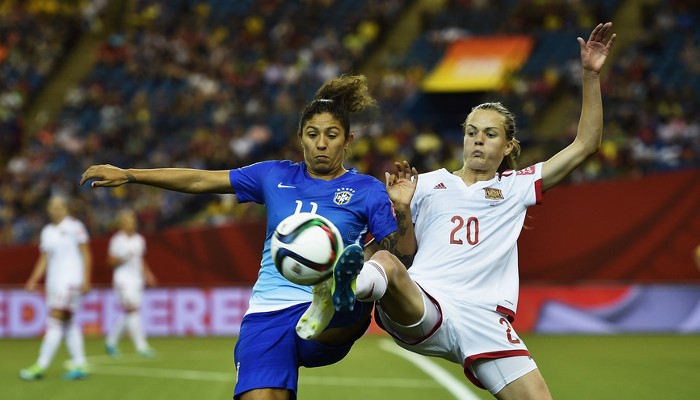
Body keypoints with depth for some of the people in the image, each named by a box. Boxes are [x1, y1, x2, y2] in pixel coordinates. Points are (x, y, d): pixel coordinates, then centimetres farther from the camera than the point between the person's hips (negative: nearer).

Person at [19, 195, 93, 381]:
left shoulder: (74, 227, -4)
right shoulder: (47, 231, 15)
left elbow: (86, 254, -5)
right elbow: (44, 259, 16)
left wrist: (86, 280, -11)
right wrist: (34, 280, 5)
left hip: (71, 280, -7)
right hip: (54, 280, 7)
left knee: (56, 320, -12)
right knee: (68, 322, 7)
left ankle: (41, 365, -15)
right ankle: (80, 365, 10)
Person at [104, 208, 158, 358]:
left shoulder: (139, 239, 13)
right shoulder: (117, 240, -6)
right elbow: (111, 260, -5)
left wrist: (147, 273, 13)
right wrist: (123, 258, -22)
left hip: (137, 278, 7)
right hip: (123, 279, -7)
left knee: (128, 315, 7)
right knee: (132, 310, -14)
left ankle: (111, 341, 23)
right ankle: (141, 346, -16)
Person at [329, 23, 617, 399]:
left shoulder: (517, 187, 20)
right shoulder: (429, 184, 20)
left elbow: (585, 144, 18)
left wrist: (591, 75, 11)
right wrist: (401, 209, -3)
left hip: (485, 321, 2)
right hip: (421, 307, -2)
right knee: (385, 264, -37)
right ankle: (335, 296, -69)